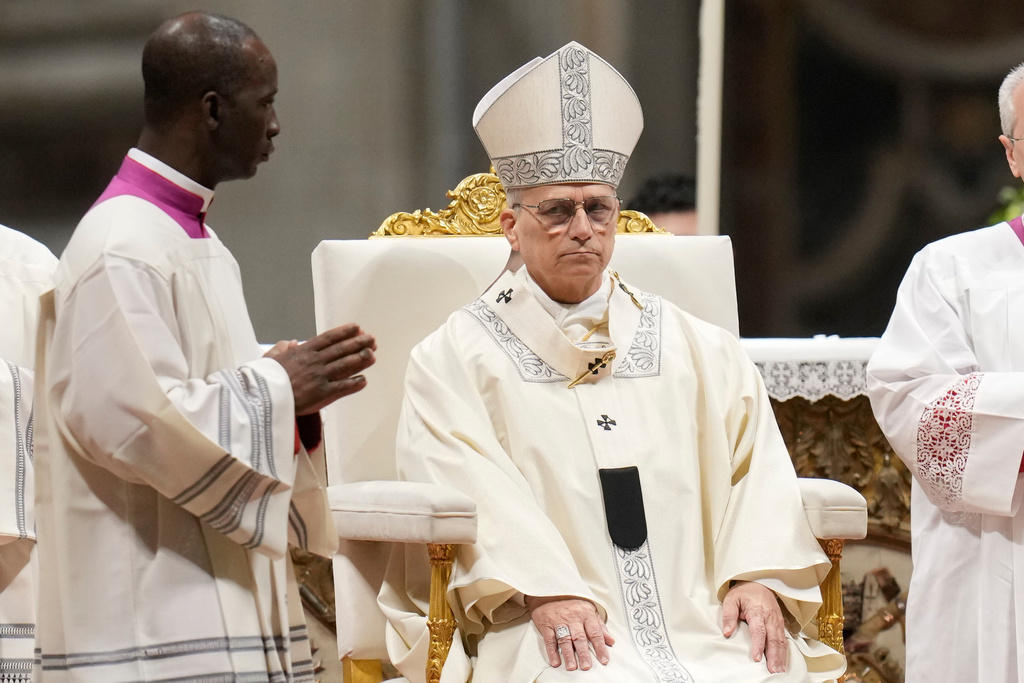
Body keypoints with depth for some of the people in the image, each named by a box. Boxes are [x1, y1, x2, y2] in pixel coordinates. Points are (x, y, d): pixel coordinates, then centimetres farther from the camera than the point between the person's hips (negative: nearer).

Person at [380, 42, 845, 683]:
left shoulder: (704, 352, 22)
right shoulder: (454, 358, 12)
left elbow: (755, 466, 12)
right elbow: (472, 487, -3)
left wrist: (758, 577, -8)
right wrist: (546, 591, -19)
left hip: (704, 620, 3)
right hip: (555, 630, -3)